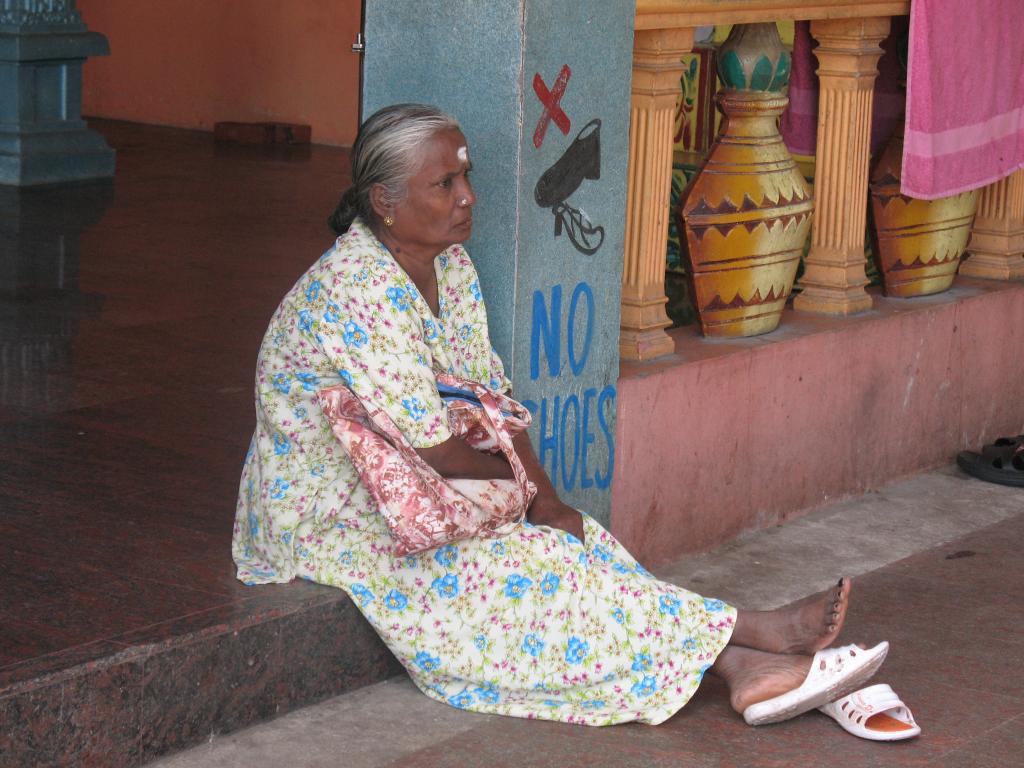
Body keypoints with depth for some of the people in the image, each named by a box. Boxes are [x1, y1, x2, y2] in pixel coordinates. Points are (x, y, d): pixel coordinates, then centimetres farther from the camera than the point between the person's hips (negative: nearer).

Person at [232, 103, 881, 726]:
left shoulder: (452, 269, 4)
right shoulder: (359, 288, -26)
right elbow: (430, 449, -25)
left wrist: (544, 495, -10)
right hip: (326, 522, -8)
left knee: (567, 538, -10)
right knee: (531, 565, -20)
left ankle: (740, 669, -23)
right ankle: (749, 632, -18)